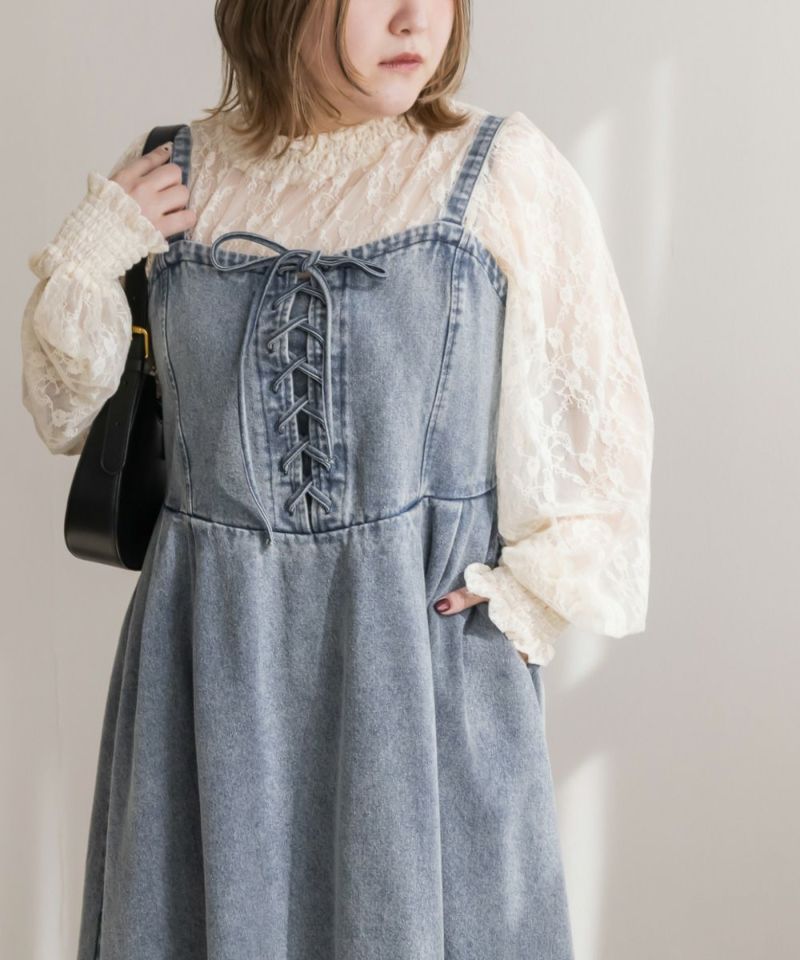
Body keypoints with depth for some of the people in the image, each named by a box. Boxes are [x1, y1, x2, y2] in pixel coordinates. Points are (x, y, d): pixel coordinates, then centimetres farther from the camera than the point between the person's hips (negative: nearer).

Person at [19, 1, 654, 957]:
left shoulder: (503, 171, -3)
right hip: (217, 658, 2)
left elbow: (600, 407, 1)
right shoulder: (165, 180, 4)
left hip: (431, 644, -1)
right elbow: (70, 416, 11)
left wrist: (541, 591, -7)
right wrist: (84, 263, -4)